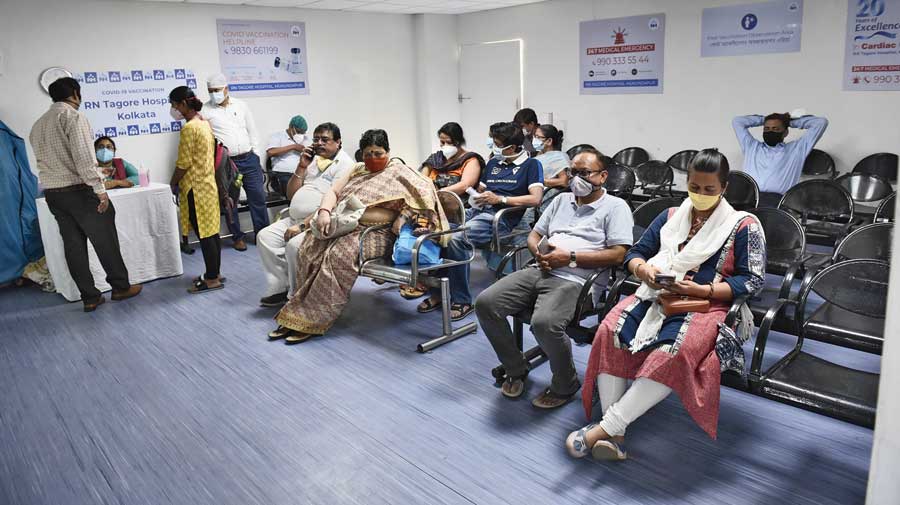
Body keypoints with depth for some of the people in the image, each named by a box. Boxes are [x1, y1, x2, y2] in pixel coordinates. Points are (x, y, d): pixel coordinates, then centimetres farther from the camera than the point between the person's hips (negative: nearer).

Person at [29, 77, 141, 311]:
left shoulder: (38, 124, 17)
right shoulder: (72, 115, -9)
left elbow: (46, 159, 15)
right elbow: (83, 155, -18)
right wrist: (100, 189, -18)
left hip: (52, 193, 8)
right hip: (79, 190, -8)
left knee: (73, 245, 8)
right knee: (105, 240, 4)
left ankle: (89, 297, 12)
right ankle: (121, 287, 14)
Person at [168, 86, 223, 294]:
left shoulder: (189, 128, -18)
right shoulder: (204, 123, 10)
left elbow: (183, 164, -18)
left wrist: (173, 183, -1)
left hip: (195, 188, -9)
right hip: (208, 183, 9)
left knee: (204, 234, -2)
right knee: (211, 231, 13)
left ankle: (212, 280, 5)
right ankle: (214, 273, 22)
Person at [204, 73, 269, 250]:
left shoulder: (241, 105, 9)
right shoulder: (206, 110, 0)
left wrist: (255, 153, 10)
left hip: (249, 159, 2)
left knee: (258, 197, 4)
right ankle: (237, 237, 17)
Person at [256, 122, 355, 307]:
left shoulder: (344, 164, -7)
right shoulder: (312, 161, 19)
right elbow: (291, 195, 18)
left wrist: (302, 226, -21)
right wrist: (301, 167, 5)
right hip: (296, 219, 8)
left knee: (295, 245, -31)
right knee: (265, 237, -8)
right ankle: (281, 289, -3)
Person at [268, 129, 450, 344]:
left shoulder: (398, 171, 5)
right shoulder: (357, 170, 23)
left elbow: (425, 190, -9)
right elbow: (333, 191, 17)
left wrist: (403, 216, -19)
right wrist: (324, 211, -4)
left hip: (375, 232, -6)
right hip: (341, 226, 6)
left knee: (338, 255, -33)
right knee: (308, 249, -21)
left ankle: (312, 321, -28)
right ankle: (298, 313, -18)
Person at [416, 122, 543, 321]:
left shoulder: (531, 165, 5)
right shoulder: (493, 163, 26)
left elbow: (535, 199, -8)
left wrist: (499, 199, -10)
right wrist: (477, 196, 8)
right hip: (477, 211, 7)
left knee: (456, 239, -32)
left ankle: (462, 301, -20)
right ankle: (437, 293, -11)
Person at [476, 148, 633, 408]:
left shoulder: (615, 207, 5)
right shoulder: (562, 200, 25)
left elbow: (617, 255, -7)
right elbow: (534, 235, 25)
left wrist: (570, 257, -12)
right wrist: (540, 253, 0)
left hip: (575, 280, -6)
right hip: (540, 271, 7)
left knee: (544, 323, -35)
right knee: (485, 302, -12)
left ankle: (565, 385, -5)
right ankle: (516, 368, 8)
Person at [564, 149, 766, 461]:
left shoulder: (743, 226, 6)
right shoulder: (670, 217, 19)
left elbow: (753, 280, -2)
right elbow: (635, 253, 18)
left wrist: (700, 290, -15)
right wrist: (645, 271, -7)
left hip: (707, 304, -3)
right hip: (655, 296, 4)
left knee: (673, 351, -39)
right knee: (610, 332, -30)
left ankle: (605, 427, -33)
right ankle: (614, 435, -30)